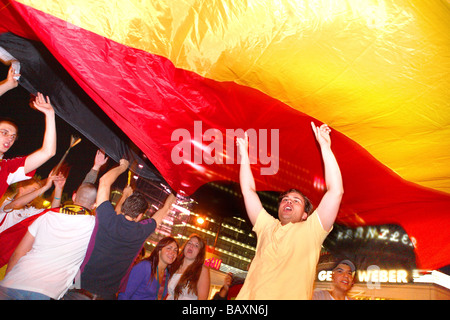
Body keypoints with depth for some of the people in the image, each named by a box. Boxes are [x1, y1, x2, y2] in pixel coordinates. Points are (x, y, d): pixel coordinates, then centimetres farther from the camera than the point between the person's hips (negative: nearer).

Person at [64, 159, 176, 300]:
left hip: (81, 289, -1)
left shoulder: (107, 219, -11)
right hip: (107, 295, 2)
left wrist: (123, 166, 13)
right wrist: (173, 193, 31)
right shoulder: (142, 232, -6)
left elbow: (104, 181, -2)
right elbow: (163, 211, 14)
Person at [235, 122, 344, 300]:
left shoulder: (311, 230, 12)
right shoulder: (267, 227, 22)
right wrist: (244, 153, 23)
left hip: (292, 295, -1)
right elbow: (248, 190, 23)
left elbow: (336, 191, 4)